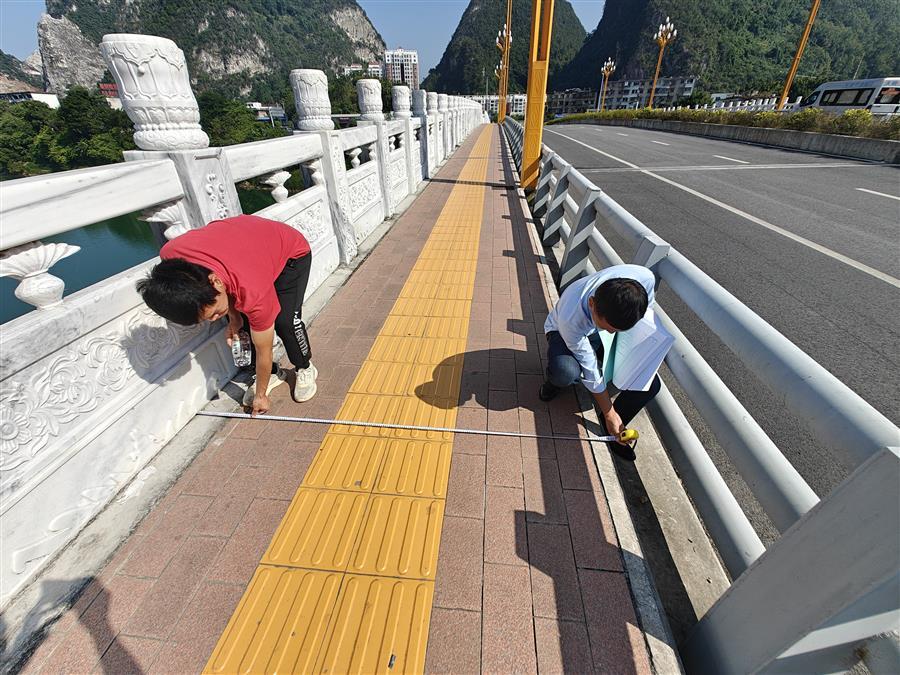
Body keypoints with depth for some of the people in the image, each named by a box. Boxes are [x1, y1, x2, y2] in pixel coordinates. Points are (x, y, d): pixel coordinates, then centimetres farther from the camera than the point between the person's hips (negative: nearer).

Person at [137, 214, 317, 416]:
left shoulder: (253, 293, -41)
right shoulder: (170, 255, -29)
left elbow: (263, 354, -24)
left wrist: (260, 395, -11)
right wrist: (233, 317, -14)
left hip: (292, 253, -5)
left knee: (285, 321, -22)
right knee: (241, 322, -6)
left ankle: (305, 369, 7)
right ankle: (273, 373, 16)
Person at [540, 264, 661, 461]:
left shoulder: (644, 278, -34)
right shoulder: (570, 318, -41)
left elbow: (647, 310, -7)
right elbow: (591, 372, -28)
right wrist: (610, 414, -17)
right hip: (564, 332, -3)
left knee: (651, 384, -15)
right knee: (565, 371, -38)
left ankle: (613, 425, 10)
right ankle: (557, 380, 1)